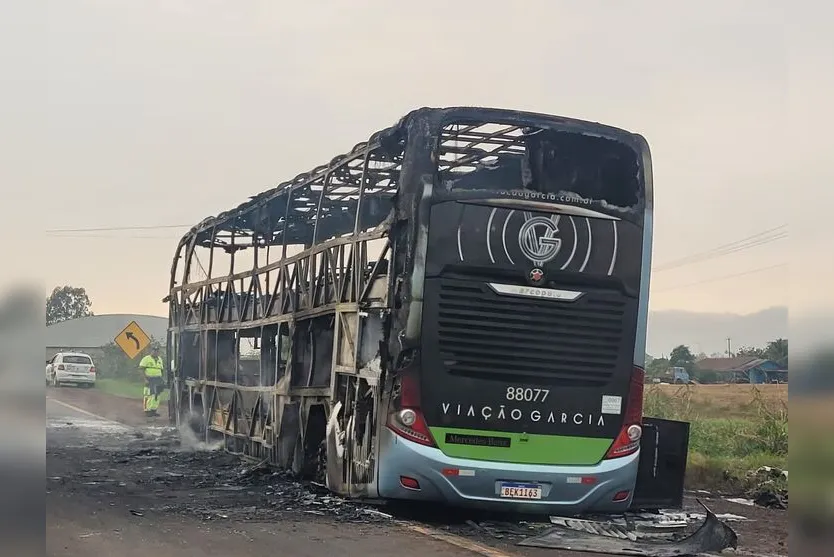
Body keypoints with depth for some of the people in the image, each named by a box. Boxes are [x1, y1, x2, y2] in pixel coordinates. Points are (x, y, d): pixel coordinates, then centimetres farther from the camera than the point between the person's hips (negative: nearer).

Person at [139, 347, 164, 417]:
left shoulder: (159, 359, 17)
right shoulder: (146, 359, -5)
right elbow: (141, 369, -9)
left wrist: (161, 379, 15)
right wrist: (145, 379, -16)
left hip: (158, 379, 7)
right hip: (149, 379, -7)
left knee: (157, 395, 6)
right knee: (149, 395, -8)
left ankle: (153, 410, 13)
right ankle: (147, 411, -3)